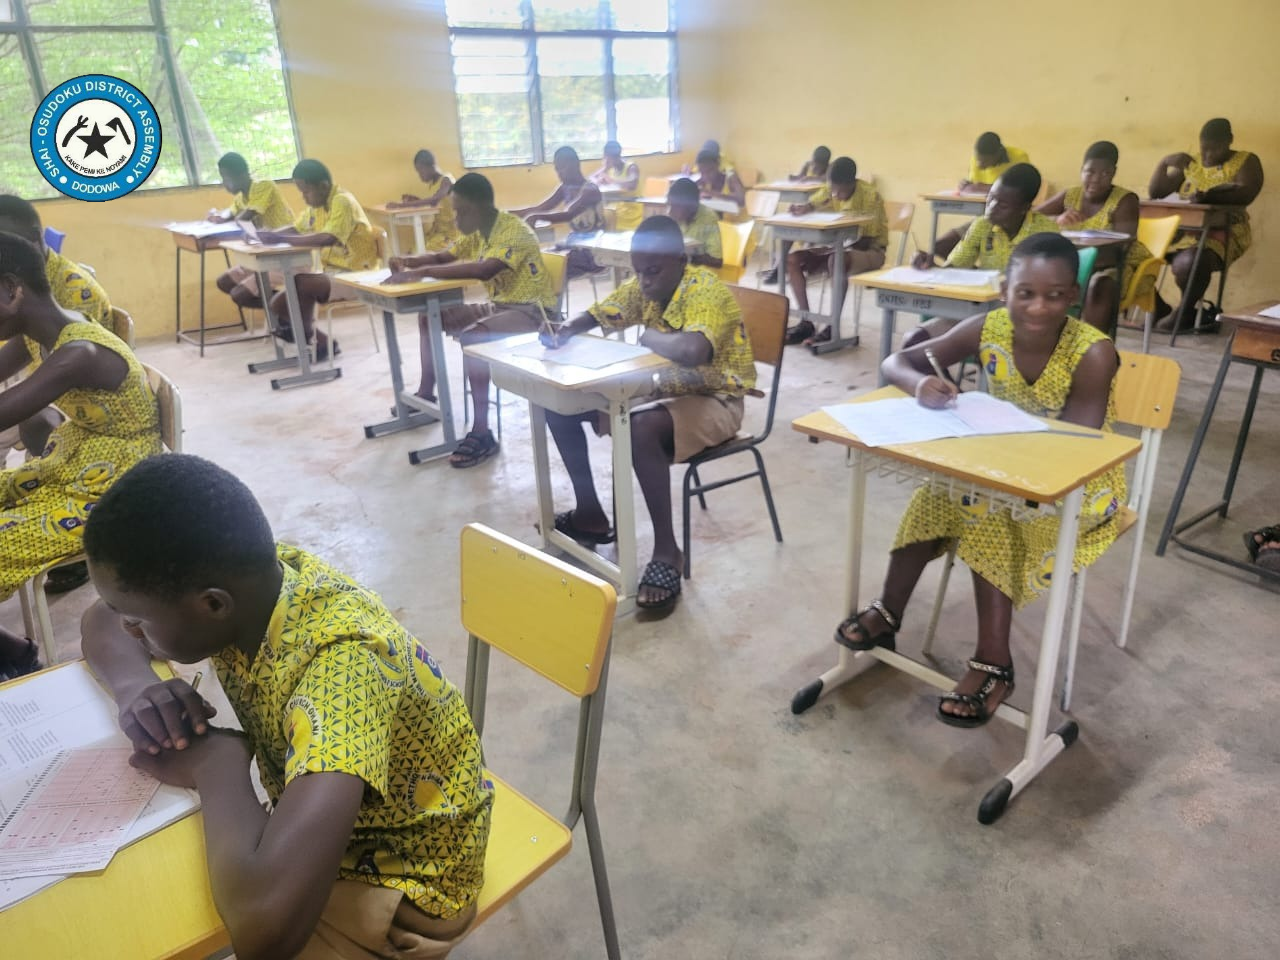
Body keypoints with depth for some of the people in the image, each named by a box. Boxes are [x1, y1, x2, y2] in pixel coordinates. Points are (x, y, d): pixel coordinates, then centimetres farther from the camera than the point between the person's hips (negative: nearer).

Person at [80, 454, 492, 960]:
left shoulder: (341, 662, -37)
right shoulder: (245, 576, -15)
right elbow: (101, 621, 4)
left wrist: (218, 760, -30)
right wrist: (135, 686, -18)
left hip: (398, 880, -6)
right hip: (304, 828, 7)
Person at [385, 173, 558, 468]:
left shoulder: (514, 231, -22)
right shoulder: (476, 232, 7)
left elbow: (484, 270, -38)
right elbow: (444, 257, 17)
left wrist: (423, 272, -35)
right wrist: (409, 261, -5)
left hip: (532, 311, -9)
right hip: (499, 306, 10)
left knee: (471, 337, -34)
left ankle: (482, 434, -31)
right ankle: (427, 393, 19)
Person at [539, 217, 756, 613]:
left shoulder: (706, 291, -25)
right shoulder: (643, 286, 0)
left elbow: (693, 351, -44)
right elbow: (594, 316, 11)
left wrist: (650, 337, -24)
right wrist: (564, 331, -13)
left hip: (714, 399, -8)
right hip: (665, 388, 9)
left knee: (642, 428, -40)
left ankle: (667, 552, -28)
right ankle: (590, 514, 11)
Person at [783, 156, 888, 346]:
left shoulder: (870, 195, -22)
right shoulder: (830, 190, -5)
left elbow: (867, 241, -23)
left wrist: (834, 247, -35)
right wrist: (801, 209, -24)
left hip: (870, 251, -7)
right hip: (838, 247, 7)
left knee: (837, 260, -40)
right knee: (793, 259, -14)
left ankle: (833, 328, -35)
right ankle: (806, 322, -15)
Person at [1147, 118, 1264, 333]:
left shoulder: (1246, 161, 5)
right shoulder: (1189, 164, 17)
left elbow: (1246, 194, -13)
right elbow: (1154, 192, 13)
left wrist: (1210, 196, -29)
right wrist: (1164, 163, -3)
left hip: (1220, 234, -5)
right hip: (1182, 231, 5)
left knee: (1189, 262, -38)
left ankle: (1186, 311, -9)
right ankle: (1158, 309, -4)